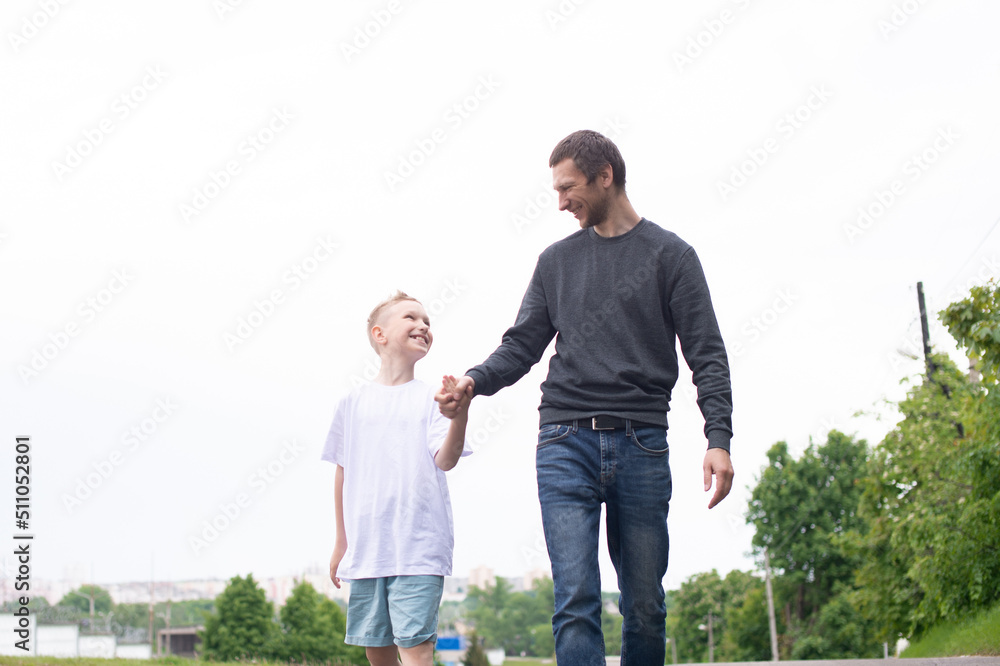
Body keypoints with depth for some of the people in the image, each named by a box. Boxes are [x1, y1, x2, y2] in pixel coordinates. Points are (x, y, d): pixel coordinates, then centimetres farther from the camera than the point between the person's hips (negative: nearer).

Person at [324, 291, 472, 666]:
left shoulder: (430, 399, 4)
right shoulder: (354, 402, 10)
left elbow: (445, 461, -9)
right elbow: (343, 474, 15)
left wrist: (458, 418, -29)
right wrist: (341, 544, 16)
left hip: (420, 548, -3)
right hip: (366, 547, 3)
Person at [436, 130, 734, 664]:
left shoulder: (670, 255, 8)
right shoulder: (557, 260, 17)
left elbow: (707, 356, 2)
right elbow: (522, 345, 15)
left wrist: (719, 438, -11)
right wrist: (473, 381, -5)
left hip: (642, 445, -1)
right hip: (566, 444, 1)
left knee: (644, 605, 3)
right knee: (576, 600, -10)